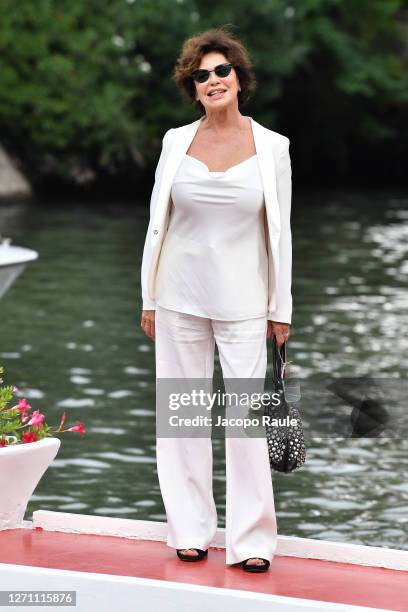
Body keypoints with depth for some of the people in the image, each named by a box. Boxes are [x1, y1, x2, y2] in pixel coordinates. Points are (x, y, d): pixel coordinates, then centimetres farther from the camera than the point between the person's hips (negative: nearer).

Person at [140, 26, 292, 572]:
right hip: (181, 296, 2)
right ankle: (191, 530, 17)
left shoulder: (271, 146, -1)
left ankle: (252, 539, 3)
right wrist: (148, 299, 6)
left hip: (242, 299, -2)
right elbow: (158, 221, 8)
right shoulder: (177, 141, 3)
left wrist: (282, 308, 2)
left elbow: (280, 233, 2)